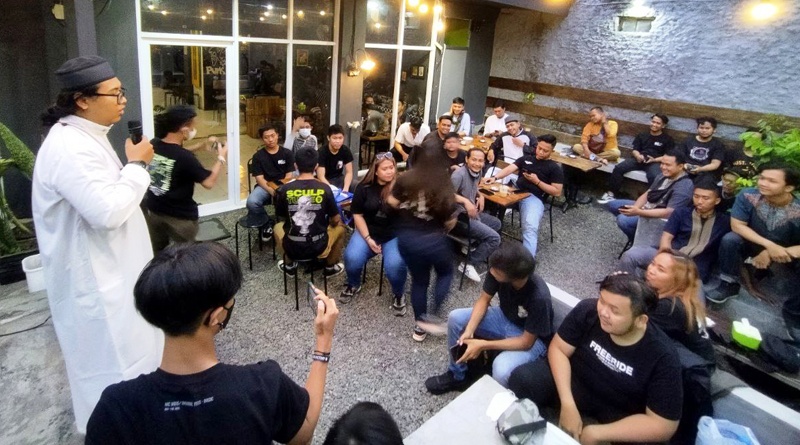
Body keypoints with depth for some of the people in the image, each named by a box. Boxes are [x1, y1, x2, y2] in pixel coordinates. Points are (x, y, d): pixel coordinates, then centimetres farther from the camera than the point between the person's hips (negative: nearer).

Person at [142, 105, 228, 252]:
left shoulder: (153, 144, -7)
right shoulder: (185, 158, -27)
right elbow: (208, 183, -21)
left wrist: (202, 145, 10)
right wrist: (221, 158, -10)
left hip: (153, 211, 7)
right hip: (179, 217, -6)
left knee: (157, 255, 23)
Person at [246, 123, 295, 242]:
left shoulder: (287, 153, 5)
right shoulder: (258, 156, 4)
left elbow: (289, 177, 1)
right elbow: (259, 178, -3)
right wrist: (271, 191, -23)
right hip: (265, 186, 1)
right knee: (251, 202, -31)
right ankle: (267, 223, -1)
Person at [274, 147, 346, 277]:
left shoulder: (283, 190, -11)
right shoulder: (324, 189, -13)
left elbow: (281, 216, 7)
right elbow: (335, 220, -1)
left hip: (292, 249, 1)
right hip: (318, 248, -1)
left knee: (278, 226, 33)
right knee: (340, 227, 29)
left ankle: (290, 266, 35)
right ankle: (331, 266, 34)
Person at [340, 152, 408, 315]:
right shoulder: (364, 187, -2)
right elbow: (357, 215, 1)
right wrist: (368, 239, -8)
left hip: (395, 234, -2)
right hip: (368, 231, 2)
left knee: (395, 265, -29)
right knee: (352, 258, -24)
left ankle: (398, 294, 5)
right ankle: (353, 285, 12)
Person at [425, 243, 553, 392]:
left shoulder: (539, 297, -38)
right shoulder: (497, 269, -24)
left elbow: (526, 342, -27)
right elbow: (484, 299, -8)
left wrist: (483, 345, -29)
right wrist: (469, 330, -23)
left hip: (532, 339, -6)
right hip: (505, 318, 6)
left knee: (501, 369, -33)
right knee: (456, 318, -8)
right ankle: (457, 375, 12)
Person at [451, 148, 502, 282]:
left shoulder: (478, 172, 4)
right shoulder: (460, 174, -23)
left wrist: (480, 195, 5)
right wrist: (466, 201, -37)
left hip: (472, 213, 10)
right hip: (460, 216, -10)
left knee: (497, 224, 25)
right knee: (494, 238, -12)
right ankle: (468, 264, -6)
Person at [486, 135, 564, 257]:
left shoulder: (554, 168, 9)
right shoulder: (526, 158, 22)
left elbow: (557, 192, 3)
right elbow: (509, 169, 7)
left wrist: (537, 181, -6)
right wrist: (495, 178, -13)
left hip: (534, 198, -4)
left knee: (530, 227, -31)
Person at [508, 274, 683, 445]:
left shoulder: (663, 357, -26)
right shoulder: (588, 310, -21)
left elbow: (663, 426, -22)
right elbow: (558, 349, -11)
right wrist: (568, 404, -23)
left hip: (620, 416, -2)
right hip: (575, 379, 2)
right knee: (521, 378, -23)